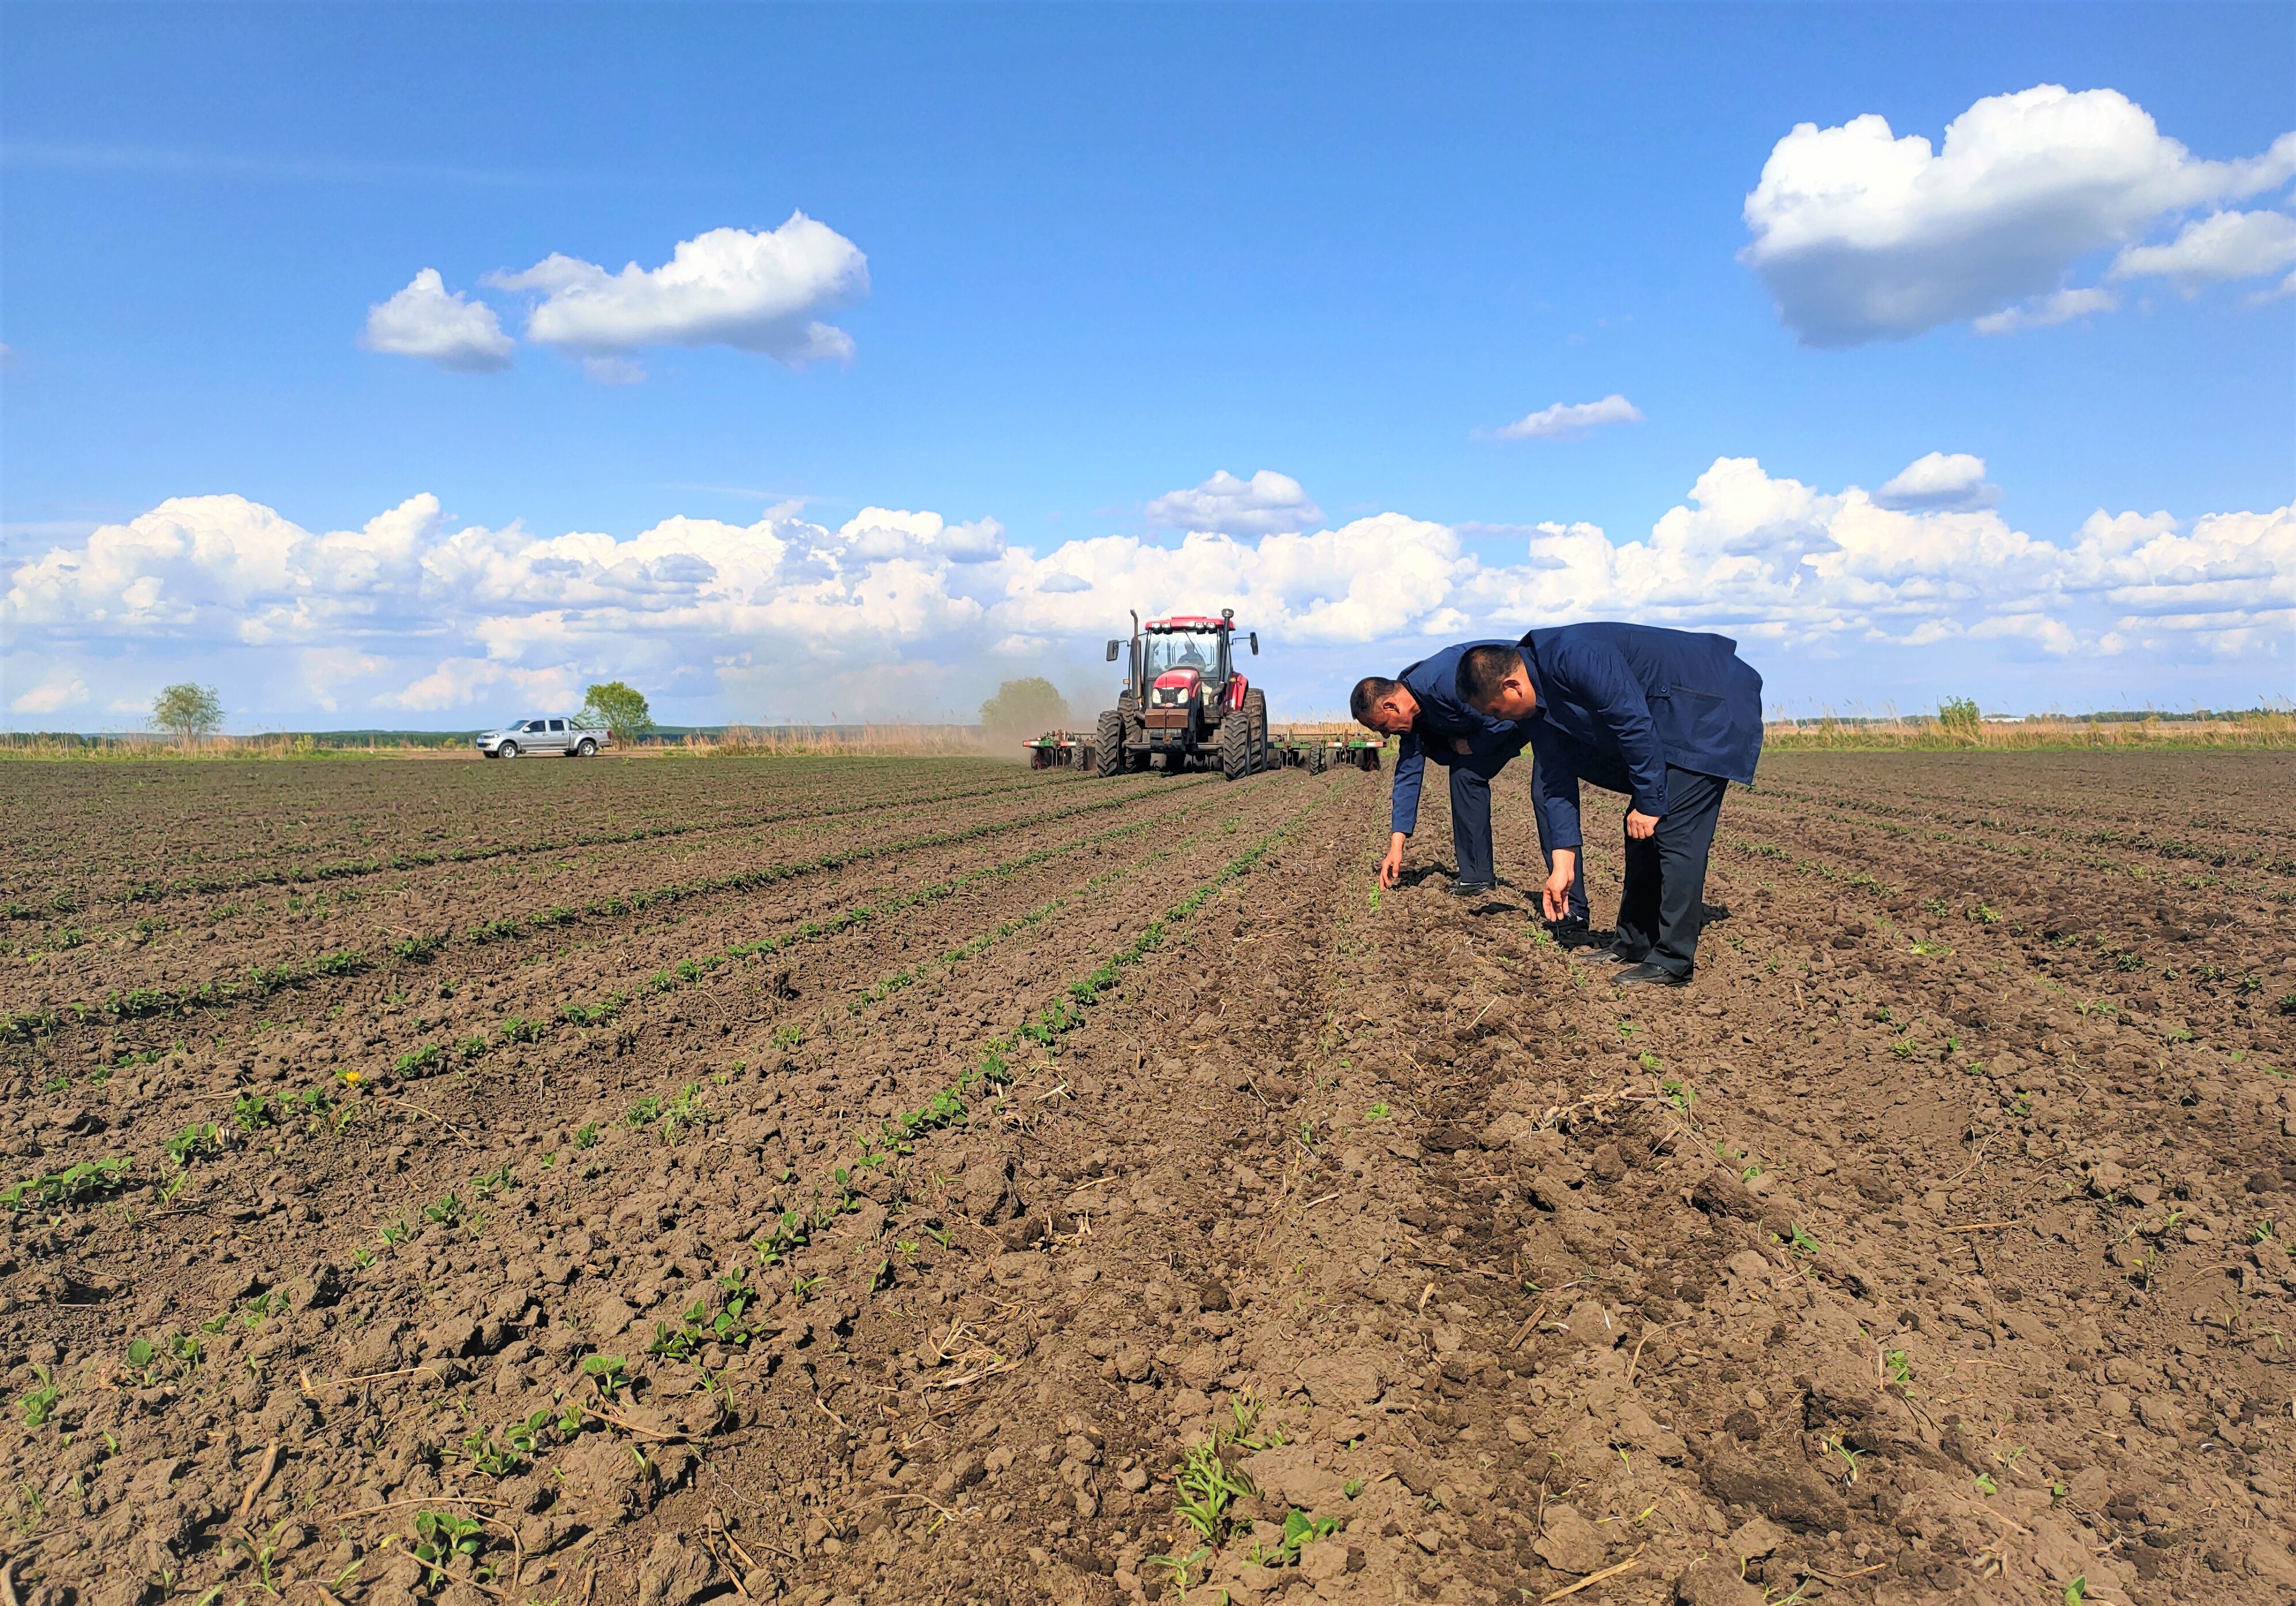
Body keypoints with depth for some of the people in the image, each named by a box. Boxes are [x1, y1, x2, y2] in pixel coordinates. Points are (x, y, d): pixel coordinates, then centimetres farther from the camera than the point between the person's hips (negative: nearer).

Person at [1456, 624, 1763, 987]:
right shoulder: (1533, 706, 1)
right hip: (1670, 723, 10)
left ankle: (1673, 963, -11)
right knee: (1642, 834, 10)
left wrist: (1649, 803, -20)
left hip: (1712, 708, -10)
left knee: (1674, 832, -14)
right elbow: (1555, 782, 6)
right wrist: (1562, 865, 4)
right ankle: (1635, 946, 19)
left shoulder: (1575, 657, -29)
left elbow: (1635, 724, -28)